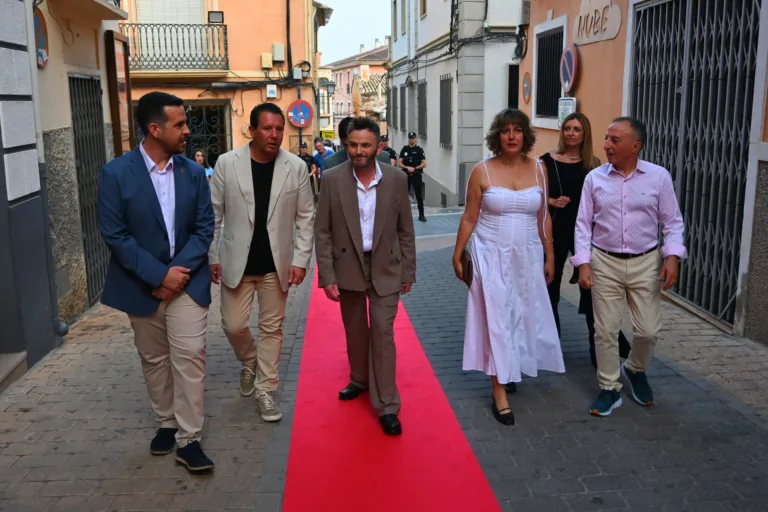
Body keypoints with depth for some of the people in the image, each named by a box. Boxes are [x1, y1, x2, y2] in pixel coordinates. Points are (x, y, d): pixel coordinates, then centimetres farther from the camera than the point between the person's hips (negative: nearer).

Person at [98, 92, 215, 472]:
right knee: (154, 359, 13)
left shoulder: (193, 172, 0)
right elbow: (114, 235, -11)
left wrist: (180, 271, -13)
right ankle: (166, 423, 32)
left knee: (189, 355, -5)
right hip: (141, 284, -1)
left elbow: (204, 227, -1)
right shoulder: (116, 173, -9)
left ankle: (188, 439, 5)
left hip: (187, 280, 1)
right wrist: (159, 274, -17)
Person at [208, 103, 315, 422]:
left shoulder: (296, 167, -5)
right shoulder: (226, 163, -6)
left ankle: (266, 391, 22)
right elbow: (213, 214, 0)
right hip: (236, 261, 0)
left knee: (272, 328, 8)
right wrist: (212, 257, -1)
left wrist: (301, 260, -6)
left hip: (276, 263, 0)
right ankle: (249, 362, 38)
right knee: (234, 325, 6)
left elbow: (305, 217, 0)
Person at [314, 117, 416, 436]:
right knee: (355, 331, 17)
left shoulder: (396, 179, -7)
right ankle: (359, 380, 41)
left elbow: (405, 229, 1)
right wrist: (327, 275, -9)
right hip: (348, 267, 1)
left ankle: (387, 406, 5)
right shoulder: (333, 179, -9)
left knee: (383, 333, -2)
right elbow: (322, 231, -6)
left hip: (385, 268, -1)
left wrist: (409, 270, 3)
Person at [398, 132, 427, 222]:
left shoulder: (419, 150, 1)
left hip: (417, 175, -2)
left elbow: (424, 164, -3)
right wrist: (407, 168, -13)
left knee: (419, 196, -2)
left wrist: (414, 168, -15)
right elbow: (399, 163, 4)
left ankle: (421, 215, 3)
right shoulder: (404, 149, 7)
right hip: (406, 175, 2)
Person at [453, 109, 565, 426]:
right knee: (496, 319, -1)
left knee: (524, 315, 12)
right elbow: (469, 218, -2)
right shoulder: (482, 171, -7)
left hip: (528, 257, 3)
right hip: (492, 256, -3)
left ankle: (511, 370, 37)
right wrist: (457, 255, -1)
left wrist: (550, 257, 7)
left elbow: (544, 218, 7)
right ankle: (500, 392, 6)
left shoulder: (538, 169, 2)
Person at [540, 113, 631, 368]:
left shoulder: (593, 164, 2)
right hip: (555, 231, 0)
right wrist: (552, 201, -16)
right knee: (550, 285, 11)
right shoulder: (548, 161, -1)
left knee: (591, 288, -5)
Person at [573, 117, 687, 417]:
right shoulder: (594, 178, -2)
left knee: (648, 330, 5)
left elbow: (672, 221, 1)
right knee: (605, 330, 5)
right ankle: (609, 389, 22)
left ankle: (636, 370, 37)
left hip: (646, 262, 0)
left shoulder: (659, 177, -4)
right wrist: (583, 263, -7)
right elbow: (583, 224, 0)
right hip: (604, 262, 0)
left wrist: (672, 257, -13)